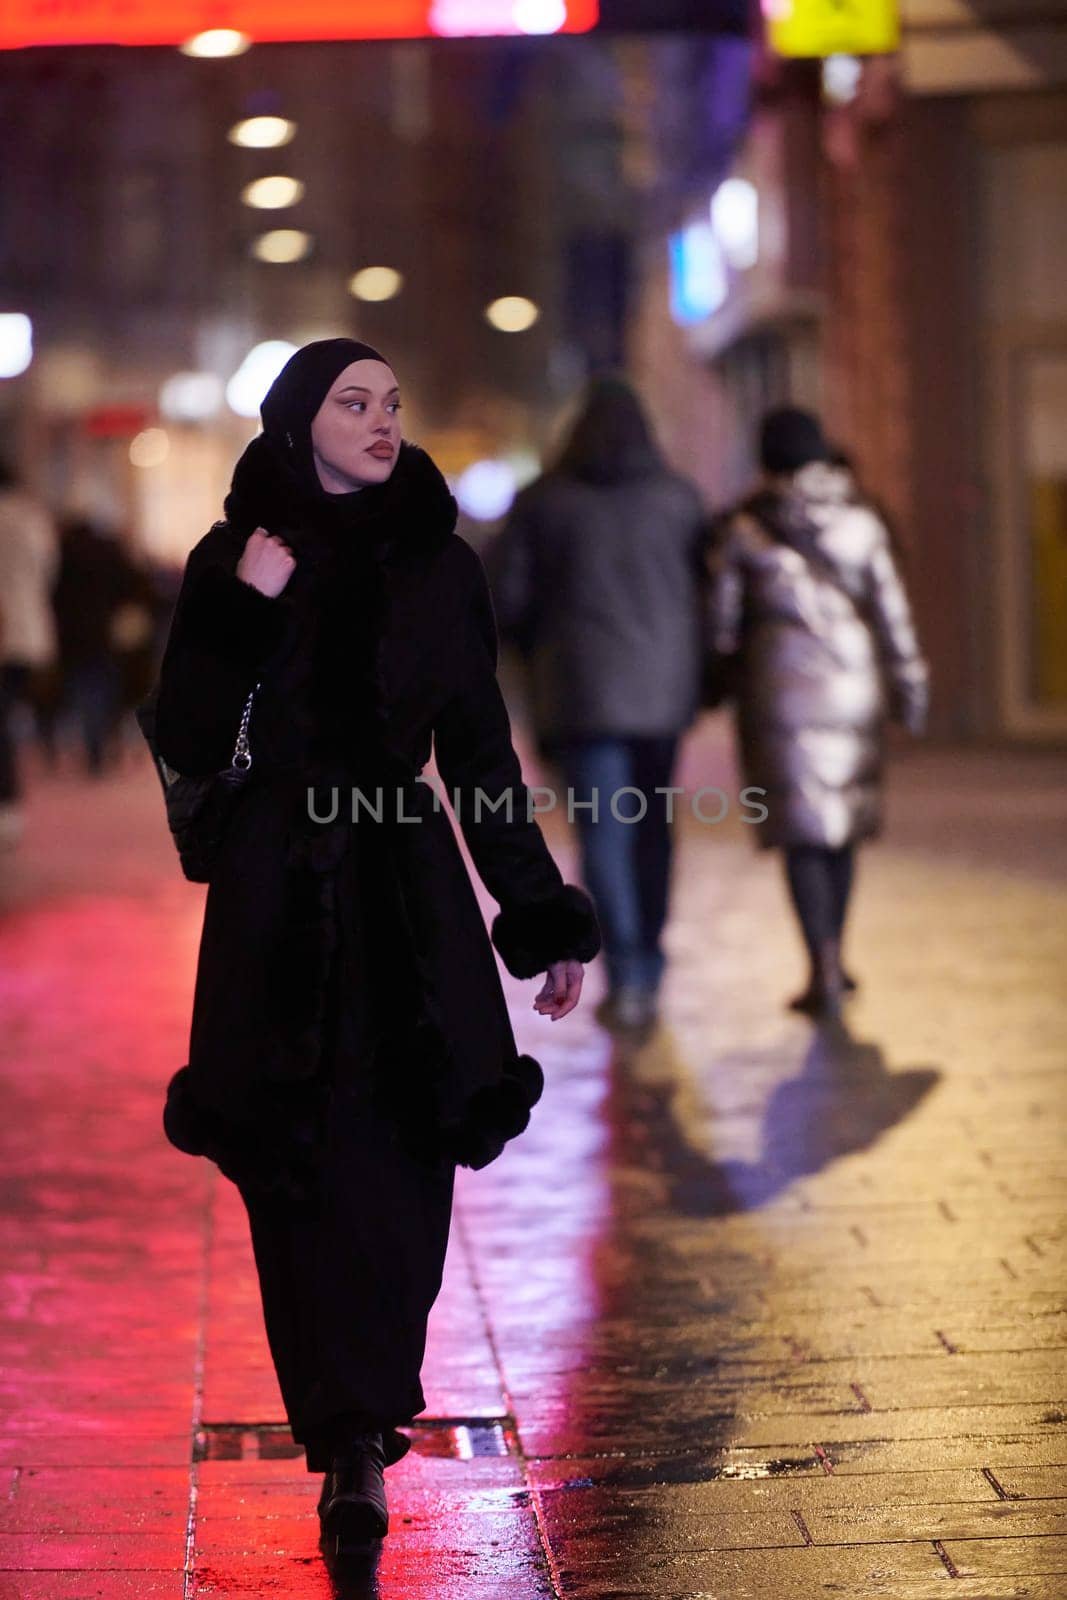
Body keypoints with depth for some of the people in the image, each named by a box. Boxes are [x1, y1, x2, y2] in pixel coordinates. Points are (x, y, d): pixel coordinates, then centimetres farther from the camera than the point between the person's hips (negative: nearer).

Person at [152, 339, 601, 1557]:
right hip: (279, 907, -1)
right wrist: (246, 608, -14)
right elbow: (187, 747, -3)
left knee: (402, 1180, -8)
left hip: (410, 906, 1)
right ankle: (356, 1439, 6)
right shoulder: (230, 562, 3)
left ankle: (357, 1441, -6)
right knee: (301, 1181, -3)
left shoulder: (438, 566, 8)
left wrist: (542, 915, 10)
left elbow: (482, 753, 12)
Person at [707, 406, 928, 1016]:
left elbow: (723, 619, -1)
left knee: (802, 831, 0)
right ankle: (834, 960, 26)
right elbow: (893, 610, 0)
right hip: (855, 686, 3)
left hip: (783, 691, -3)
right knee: (842, 822, 17)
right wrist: (910, 686, 7)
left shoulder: (744, 528, -4)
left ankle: (824, 975, -6)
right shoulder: (860, 519, 1)